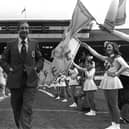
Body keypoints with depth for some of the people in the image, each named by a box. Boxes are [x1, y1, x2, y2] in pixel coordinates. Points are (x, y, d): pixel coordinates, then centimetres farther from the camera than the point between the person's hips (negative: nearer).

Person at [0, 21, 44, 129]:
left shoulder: (34, 44, 7)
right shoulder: (11, 45, 5)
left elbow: (40, 59, 17)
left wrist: (37, 68, 0)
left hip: (30, 81, -1)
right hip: (15, 81, 1)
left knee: (27, 109, -11)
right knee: (16, 108, 10)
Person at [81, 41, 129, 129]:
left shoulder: (117, 57, -3)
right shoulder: (107, 58, 17)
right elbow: (96, 54, 24)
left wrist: (116, 73, -13)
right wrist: (87, 47, 24)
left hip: (112, 81, -8)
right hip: (106, 81, 8)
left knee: (114, 104, -8)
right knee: (109, 104, 9)